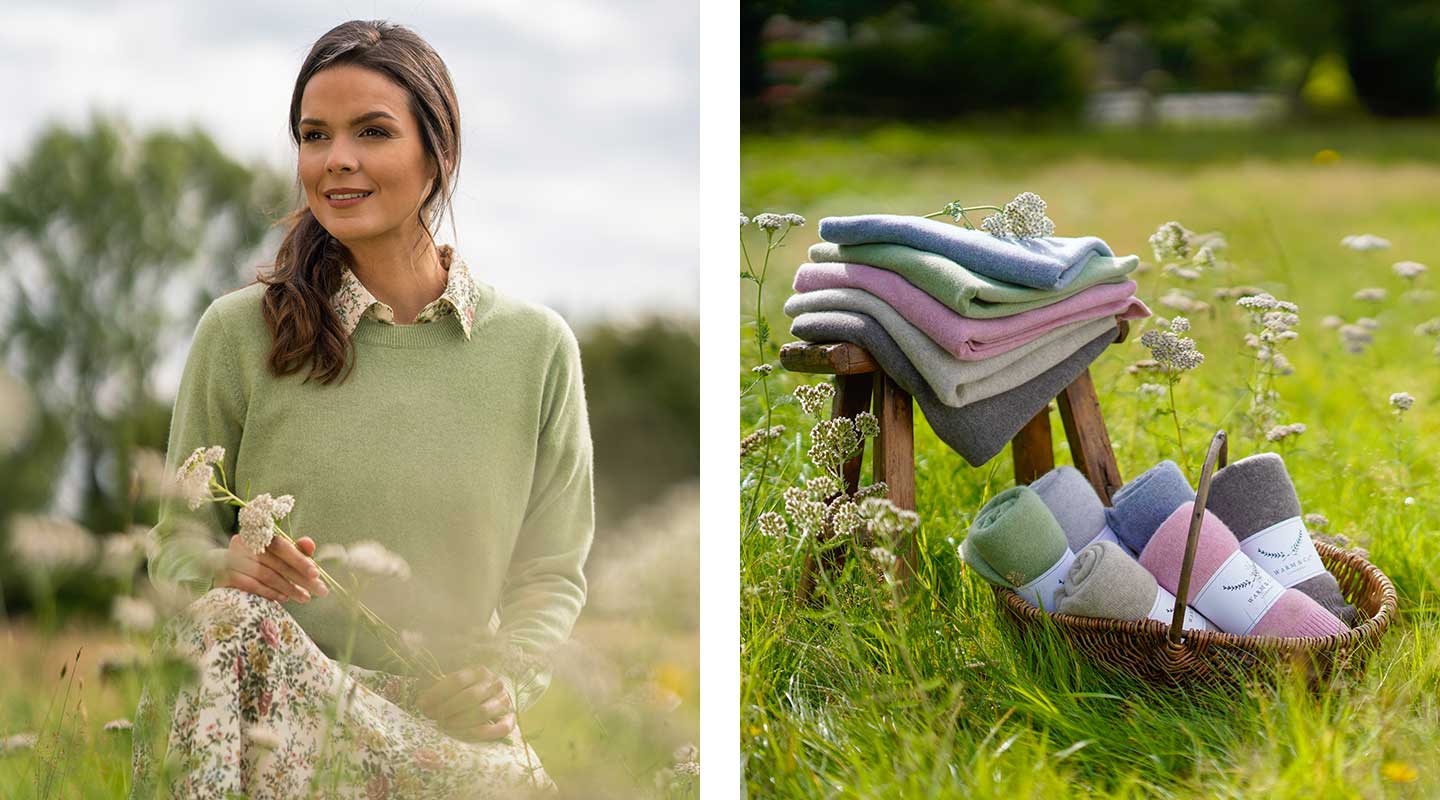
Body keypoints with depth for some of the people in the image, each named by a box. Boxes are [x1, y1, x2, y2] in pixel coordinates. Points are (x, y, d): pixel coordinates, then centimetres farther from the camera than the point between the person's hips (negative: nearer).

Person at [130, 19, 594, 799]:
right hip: (280, 703, 2)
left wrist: (504, 676, -8)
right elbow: (177, 542, 11)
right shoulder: (239, 332, 4)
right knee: (227, 621, -33)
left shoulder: (535, 347, 6)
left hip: (448, 721, -1)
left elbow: (550, 573, 12)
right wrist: (228, 565, -13)